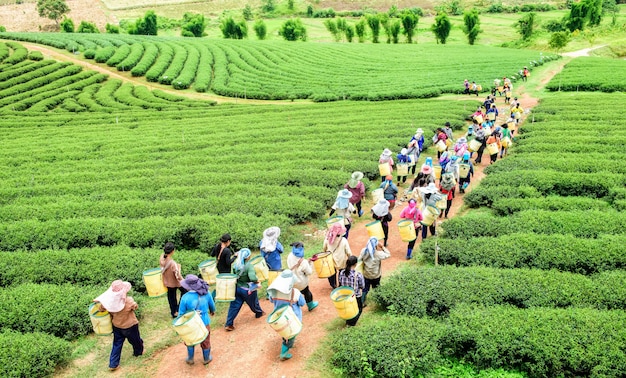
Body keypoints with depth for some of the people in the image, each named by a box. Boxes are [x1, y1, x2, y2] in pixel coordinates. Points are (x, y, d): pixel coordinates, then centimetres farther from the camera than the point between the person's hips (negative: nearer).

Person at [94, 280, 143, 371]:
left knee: (117, 344, 19)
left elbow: (100, 308, -4)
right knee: (135, 340, 24)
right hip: (130, 326, -3)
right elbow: (135, 307, -11)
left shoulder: (108, 301, -22)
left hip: (116, 326, 3)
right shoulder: (129, 301, -31)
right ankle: (138, 352, 49)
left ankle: (113, 364, 20)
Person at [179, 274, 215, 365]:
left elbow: (181, 313, -15)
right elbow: (212, 305, 2)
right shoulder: (206, 293, -16)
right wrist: (212, 311, 24)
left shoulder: (185, 297, -25)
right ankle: (206, 359, 41)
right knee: (205, 342, 23)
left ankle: (190, 359, 41)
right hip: (204, 323, 2)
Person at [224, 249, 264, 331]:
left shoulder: (236, 265, -6)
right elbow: (252, 278, -36)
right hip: (247, 289, -4)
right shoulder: (249, 266, -26)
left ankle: (228, 324, 7)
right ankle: (259, 313, 51)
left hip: (237, 288, 4)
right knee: (254, 302, 24)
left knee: (234, 306, 9)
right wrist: (257, 281, -17)